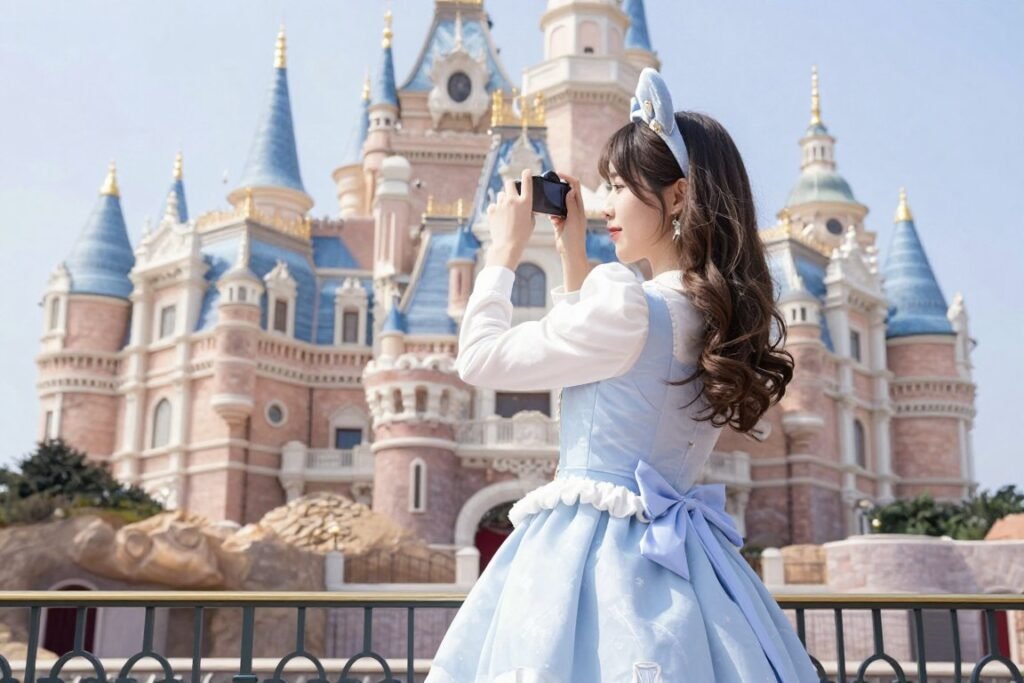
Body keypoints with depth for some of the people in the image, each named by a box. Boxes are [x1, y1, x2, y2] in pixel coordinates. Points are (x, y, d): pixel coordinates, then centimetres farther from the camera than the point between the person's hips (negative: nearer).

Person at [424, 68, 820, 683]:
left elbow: (480, 360, -8)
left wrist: (505, 248, 4)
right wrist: (574, 258, 18)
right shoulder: (728, 317, 8)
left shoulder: (627, 303, -17)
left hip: (589, 549, -8)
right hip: (680, 550, 8)